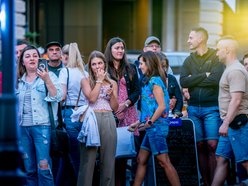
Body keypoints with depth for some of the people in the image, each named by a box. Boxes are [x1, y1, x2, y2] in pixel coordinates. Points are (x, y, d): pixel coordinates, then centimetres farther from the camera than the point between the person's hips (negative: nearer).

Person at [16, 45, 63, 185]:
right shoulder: (19, 80, 14)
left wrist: (46, 80, -21)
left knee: (43, 167, -12)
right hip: (23, 127, 5)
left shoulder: (49, 75, 2)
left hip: (42, 125, -4)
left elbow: (58, 97, -10)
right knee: (29, 168, 7)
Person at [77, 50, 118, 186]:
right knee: (89, 158, -5)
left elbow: (115, 107, 11)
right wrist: (99, 80, -2)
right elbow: (92, 98, -10)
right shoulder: (86, 81, 7)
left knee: (108, 158, 2)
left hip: (108, 121, 3)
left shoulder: (112, 83, 15)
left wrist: (111, 94, -5)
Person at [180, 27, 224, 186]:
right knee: (200, 146, 3)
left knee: (212, 146, -9)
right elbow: (183, 82, -1)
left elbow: (216, 79, -15)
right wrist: (204, 76, -9)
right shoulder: (189, 60, 12)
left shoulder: (216, 58, 0)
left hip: (211, 108, -4)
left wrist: (193, 80, -6)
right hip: (193, 108, 4)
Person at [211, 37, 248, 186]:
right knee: (221, 159, 10)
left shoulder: (235, 71, -15)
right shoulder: (230, 69, 17)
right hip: (231, 124, 10)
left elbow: (236, 101, -23)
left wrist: (226, 123, -25)